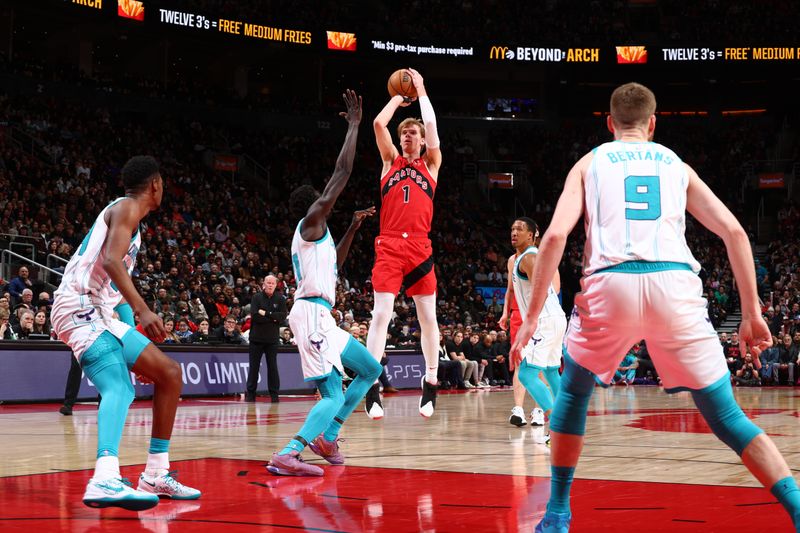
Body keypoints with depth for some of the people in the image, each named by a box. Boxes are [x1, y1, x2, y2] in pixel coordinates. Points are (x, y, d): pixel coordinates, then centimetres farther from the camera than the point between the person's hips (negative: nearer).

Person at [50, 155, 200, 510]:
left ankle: (156, 474, 13)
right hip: (80, 307, -10)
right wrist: (142, 311, -29)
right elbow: (111, 260, -22)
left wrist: (135, 346, 27)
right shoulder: (127, 207, -4)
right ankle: (105, 481, -49)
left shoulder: (124, 213, 26)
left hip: (100, 312, 10)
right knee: (120, 388, -30)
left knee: (169, 372, 11)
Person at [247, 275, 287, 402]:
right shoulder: (257, 298, 0)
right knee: (254, 366, 4)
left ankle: (274, 394, 7)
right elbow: (255, 316, -13)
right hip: (256, 337, 0)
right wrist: (273, 319, -13)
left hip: (272, 339, 0)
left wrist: (266, 313, -15)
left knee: (272, 366, 3)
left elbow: (282, 317, -10)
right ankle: (250, 394, 10)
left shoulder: (281, 299, 2)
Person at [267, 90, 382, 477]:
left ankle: (327, 435, 18)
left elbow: (334, 264, 42)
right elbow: (343, 172, -8)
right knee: (333, 394, -18)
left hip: (320, 316, 10)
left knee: (370, 370, 19)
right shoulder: (312, 221, -2)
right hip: (312, 312, -10)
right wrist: (354, 124, -1)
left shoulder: (313, 234, 23)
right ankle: (287, 455, -32)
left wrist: (353, 228, 36)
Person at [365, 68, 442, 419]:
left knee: (428, 317, 5)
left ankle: (431, 384, 15)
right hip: (389, 246, -1)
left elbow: (431, 125, 0)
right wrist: (398, 97, 16)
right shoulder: (391, 160, 15)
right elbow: (379, 123, 4)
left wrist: (420, 91, 9)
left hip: (419, 247, 1)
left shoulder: (431, 163, 14)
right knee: (381, 314, -10)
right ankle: (372, 387, -11)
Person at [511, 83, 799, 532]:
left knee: (573, 392, 25)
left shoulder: (589, 163, 20)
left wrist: (532, 317, 8)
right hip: (675, 285, 1)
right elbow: (735, 232, 15)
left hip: (611, 284, -1)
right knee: (726, 415, 9)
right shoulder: (676, 165, 24)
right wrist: (752, 313, 18)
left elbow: (555, 235, 5)